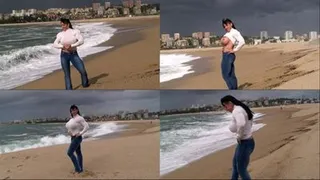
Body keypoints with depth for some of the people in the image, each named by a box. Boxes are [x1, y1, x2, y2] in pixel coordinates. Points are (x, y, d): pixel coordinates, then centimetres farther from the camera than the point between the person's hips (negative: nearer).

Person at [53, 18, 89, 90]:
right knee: (67, 74, 4)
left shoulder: (75, 31, -2)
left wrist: (71, 46, -24)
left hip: (74, 55, -1)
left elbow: (81, 41, -15)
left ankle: (85, 84, 21)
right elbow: (55, 44, -5)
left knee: (83, 71, -7)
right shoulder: (60, 34, 3)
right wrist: (62, 46, -23)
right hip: (64, 55, 1)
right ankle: (69, 89, 12)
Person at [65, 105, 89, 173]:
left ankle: (78, 168, -4)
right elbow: (67, 126, 28)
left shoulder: (80, 118, -15)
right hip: (73, 138, 8)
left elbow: (87, 126, -20)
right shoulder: (71, 119, 10)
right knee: (78, 153, 12)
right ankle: (80, 168, 18)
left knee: (70, 152, -11)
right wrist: (69, 131, 10)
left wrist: (80, 133, -21)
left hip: (77, 138, -8)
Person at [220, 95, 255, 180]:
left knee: (241, 170, 2)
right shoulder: (240, 109, 9)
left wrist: (239, 136, -24)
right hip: (245, 142, 10)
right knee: (235, 164, 26)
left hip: (245, 143, -10)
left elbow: (241, 124, -41)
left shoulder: (236, 110, -22)